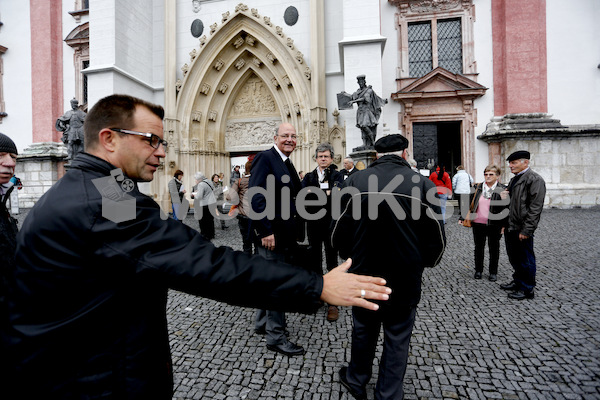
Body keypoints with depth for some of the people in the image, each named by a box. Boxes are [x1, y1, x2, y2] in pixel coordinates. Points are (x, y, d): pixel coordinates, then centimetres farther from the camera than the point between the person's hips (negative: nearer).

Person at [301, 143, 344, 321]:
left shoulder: (337, 175, 1)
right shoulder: (309, 177, 10)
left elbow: (337, 193, -18)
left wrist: (315, 194, -19)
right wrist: (326, 194, -17)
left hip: (331, 224, -3)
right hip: (313, 224, 3)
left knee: (332, 263, 2)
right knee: (315, 261, 14)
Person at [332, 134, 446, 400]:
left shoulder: (355, 181, -10)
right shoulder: (422, 183, -11)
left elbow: (340, 231, -5)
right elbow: (437, 238, -6)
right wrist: (423, 262, 13)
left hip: (365, 274, 1)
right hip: (405, 279, -1)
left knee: (363, 331, 23)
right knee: (397, 339, 19)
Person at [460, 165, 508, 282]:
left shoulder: (502, 189, -4)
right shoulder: (477, 188, 4)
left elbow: (506, 208, -4)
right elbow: (470, 204, 9)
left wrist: (504, 225, -10)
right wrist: (463, 217, 6)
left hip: (494, 225, -2)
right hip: (478, 224, 3)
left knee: (494, 249, 11)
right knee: (478, 248, 13)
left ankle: (493, 272, 26)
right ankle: (478, 270, 28)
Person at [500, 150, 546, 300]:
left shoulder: (534, 179, -13)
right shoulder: (514, 179, 15)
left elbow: (535, 207, -19)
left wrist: (526, 230, -21)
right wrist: (505, 196, 1)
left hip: (522, 229, -9)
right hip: (510, 227, 9)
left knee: (526, 260, 5)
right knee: (514, 258, 20)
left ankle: (527, 289, 19)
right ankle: (518, 281, 37)